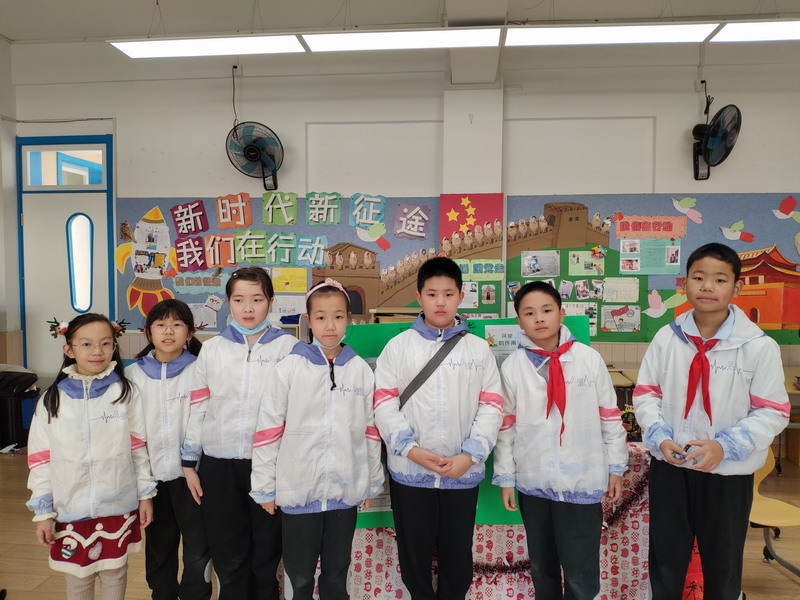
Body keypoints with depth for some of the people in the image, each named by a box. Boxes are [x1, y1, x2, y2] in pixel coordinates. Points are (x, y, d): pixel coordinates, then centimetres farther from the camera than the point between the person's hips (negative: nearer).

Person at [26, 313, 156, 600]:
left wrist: (145, 494, 2)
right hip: (70, 510, 1)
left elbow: (139, 447, 0)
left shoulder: (125, 392, -3)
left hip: (119, 508, 0)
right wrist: (43, 512, 0)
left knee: (115, 575, 13)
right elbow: (41, 459, 0)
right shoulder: (52, 400, -2)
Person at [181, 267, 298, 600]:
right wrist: (189, 463, 6)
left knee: (266, 554, 12)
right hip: (219, 465, 2)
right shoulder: (211, 349, 5)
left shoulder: (288, 347, -2)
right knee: (229, 559, 12)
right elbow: (197, 409, 7)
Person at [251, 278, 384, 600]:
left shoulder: (361, 369, 0)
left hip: (346, 492, 2)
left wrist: (373, 483, 10)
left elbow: (370, 430, 5)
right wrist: (264, 486, -2)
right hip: (298, 491, -1)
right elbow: (268, 427, -5)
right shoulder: (291, 366, -6)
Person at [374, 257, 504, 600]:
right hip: (409, 472, 0)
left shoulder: (478, 348, 4)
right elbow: (383, 402, -4)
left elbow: (492, 406, 0)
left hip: (463, 473, 1)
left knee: (458, 555, 15)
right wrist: (411, 449, -15)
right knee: (414, 554, 14)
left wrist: (470, 455, -11)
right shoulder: (398, 346, 1)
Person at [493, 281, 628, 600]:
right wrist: (505, 477, 3)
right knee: (542, 568, 19)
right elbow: (506, 426, 0)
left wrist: (616, 467, 6)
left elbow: (609, 416, 2)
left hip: (583, 480, -1)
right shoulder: (512, 366, -5)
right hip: (533, 482, 2)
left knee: (582, 574, 4)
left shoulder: (589, 358, -6)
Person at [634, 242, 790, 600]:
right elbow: (645, 394, 2)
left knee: (723, 563, 19)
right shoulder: (666, 338, -5)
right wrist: (659, 436, -12)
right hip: (669, 467, 2)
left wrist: (726, 446, -19)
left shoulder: (759, 346, -12)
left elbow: (773, 412, -9)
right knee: (665, 558, 17)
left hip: (728, 473, -1)